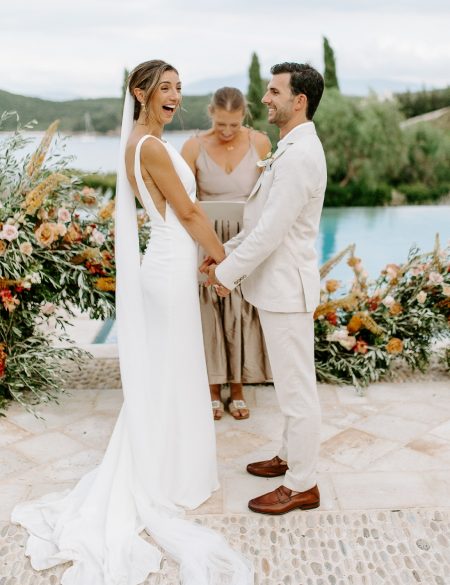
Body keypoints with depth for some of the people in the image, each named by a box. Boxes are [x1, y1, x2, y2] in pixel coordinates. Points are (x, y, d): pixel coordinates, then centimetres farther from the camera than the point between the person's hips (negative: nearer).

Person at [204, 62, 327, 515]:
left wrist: (229, 272, -13)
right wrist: (226, 253, 11)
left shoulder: (299, 155, -20)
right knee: (291, 381, 20)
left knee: (296, 385, 1)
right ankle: (291, 456, 37)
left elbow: (271, 230, -23)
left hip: (286, 287, -10)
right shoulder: (293, 149, 13)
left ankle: (301, 485, 16)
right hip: (279, 284, 10)